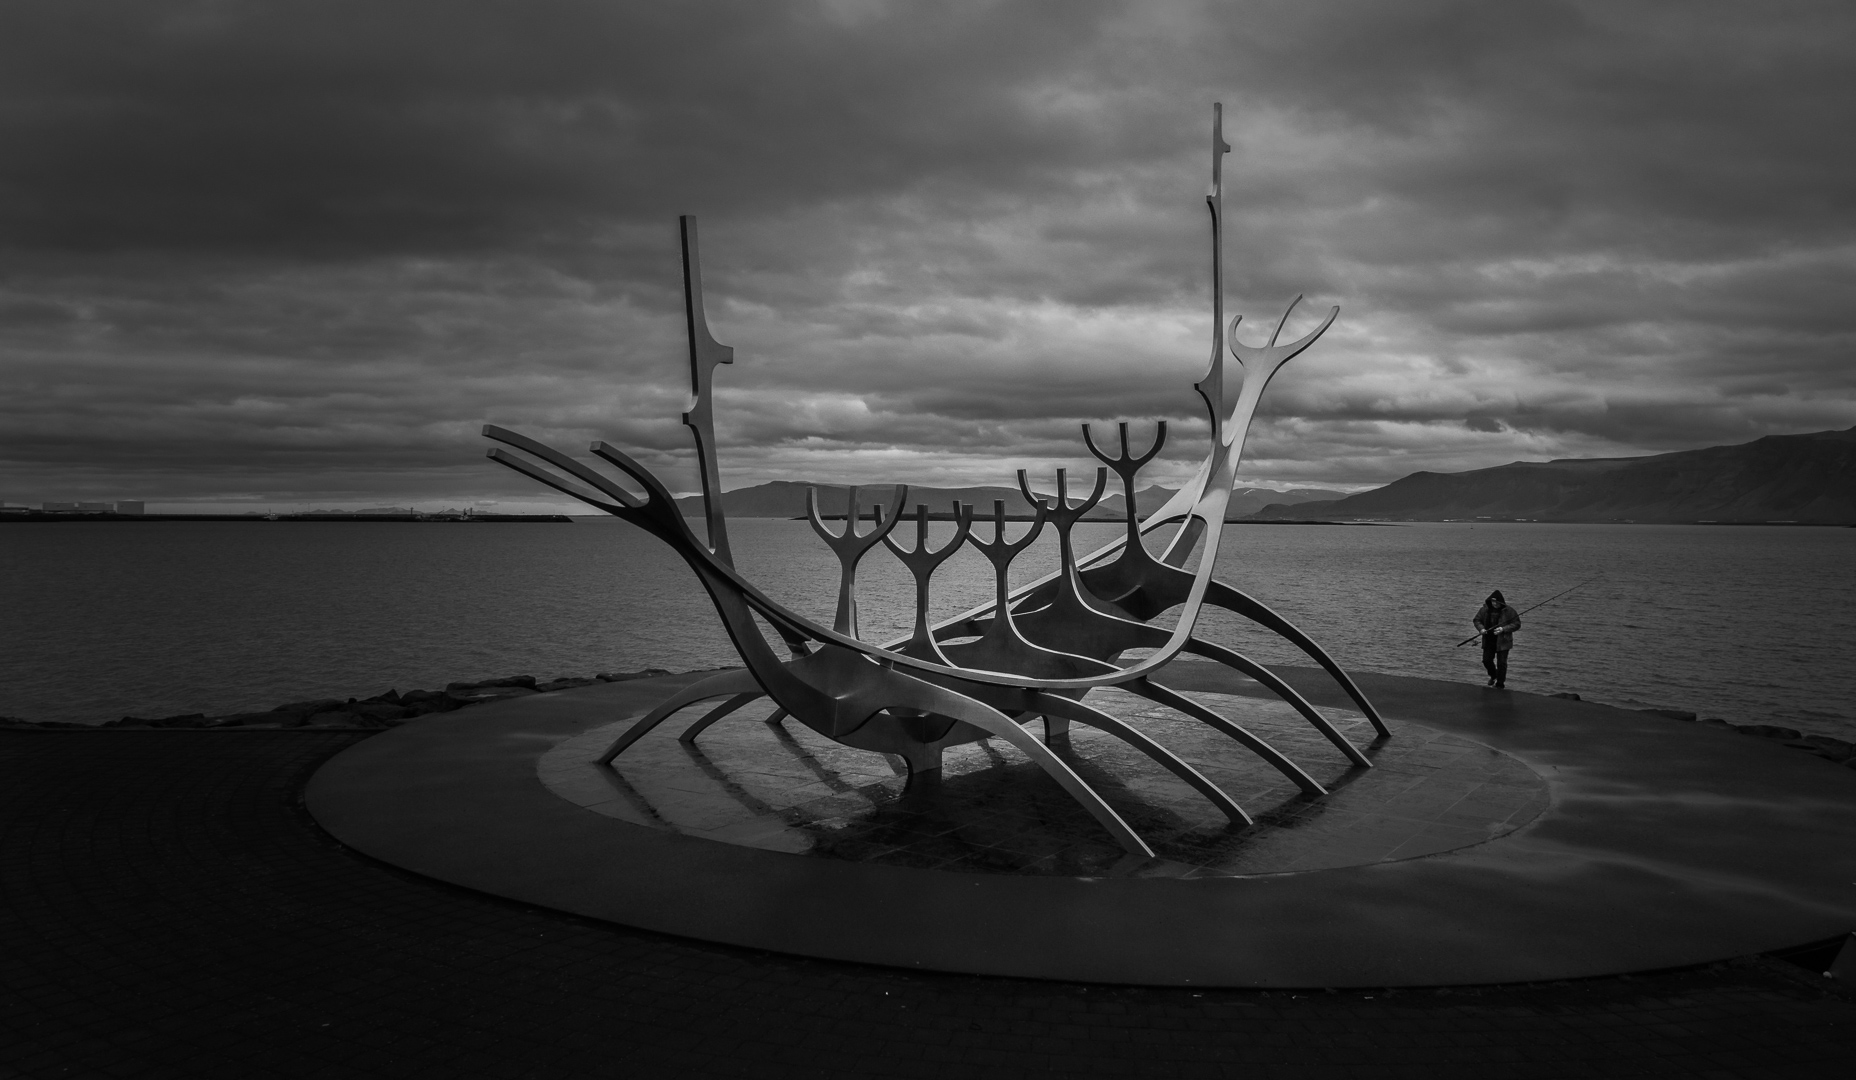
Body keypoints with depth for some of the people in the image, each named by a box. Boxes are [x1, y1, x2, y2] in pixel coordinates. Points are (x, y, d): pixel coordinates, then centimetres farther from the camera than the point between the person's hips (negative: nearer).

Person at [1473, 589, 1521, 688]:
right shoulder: (1485, 610, 0)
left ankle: (1500, 684, 12)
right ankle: (1493, 676, 36)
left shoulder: (1509, 611, -10)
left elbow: (1516, 624, -8)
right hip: (1488, 641, 4)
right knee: (1486, 660, 7)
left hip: (1503, 641, -4)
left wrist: (1503, 629, -21)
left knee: (1501, 663, -2)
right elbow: (1477, 620, 9)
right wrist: (1481, 628, -12)